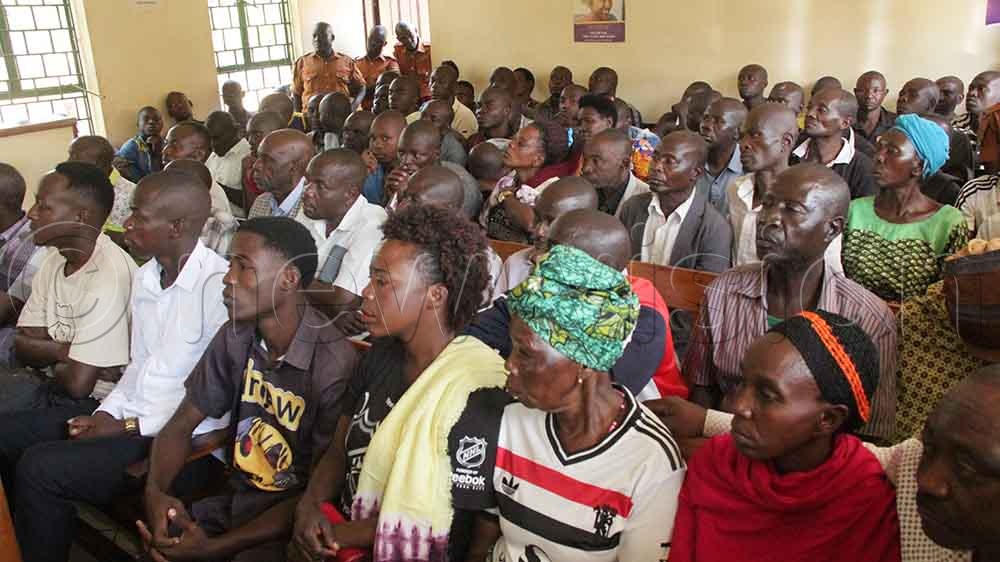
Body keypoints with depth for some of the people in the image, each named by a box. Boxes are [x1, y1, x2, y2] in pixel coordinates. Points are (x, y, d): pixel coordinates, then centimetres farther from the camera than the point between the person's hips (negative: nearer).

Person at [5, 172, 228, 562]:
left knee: (40, 468, -18)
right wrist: (108, 412, 0)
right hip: (129, 416, 9)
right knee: (8, 434, 7)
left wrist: (130, 426, -15)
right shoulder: (145, 277, 10)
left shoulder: (218, 285, -20)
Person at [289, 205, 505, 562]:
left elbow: (441, 524, -16)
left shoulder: (476, 395, -21)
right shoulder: (383, 353, 2)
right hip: (341, 527, 6)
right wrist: (310, 504, -10)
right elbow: (339, 451, 8)